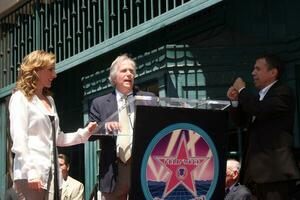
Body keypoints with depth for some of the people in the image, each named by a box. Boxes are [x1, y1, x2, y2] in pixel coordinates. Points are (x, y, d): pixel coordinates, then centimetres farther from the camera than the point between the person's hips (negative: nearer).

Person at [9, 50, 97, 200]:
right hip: (30, 174, -7)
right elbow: (18, 139, -11)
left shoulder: (49, 100, 21)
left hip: (50, 173, 7)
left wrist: (85, 133, 9)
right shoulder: (20, 97, -1)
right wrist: (30, 172, -20)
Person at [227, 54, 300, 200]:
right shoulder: (260, 96, 21)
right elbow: (242, 122, 22)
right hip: (257, 168, 9)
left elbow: (260, 109, -23)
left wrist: (242, 90, -7)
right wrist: (235, 100, 6)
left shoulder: (283, 92, -7)